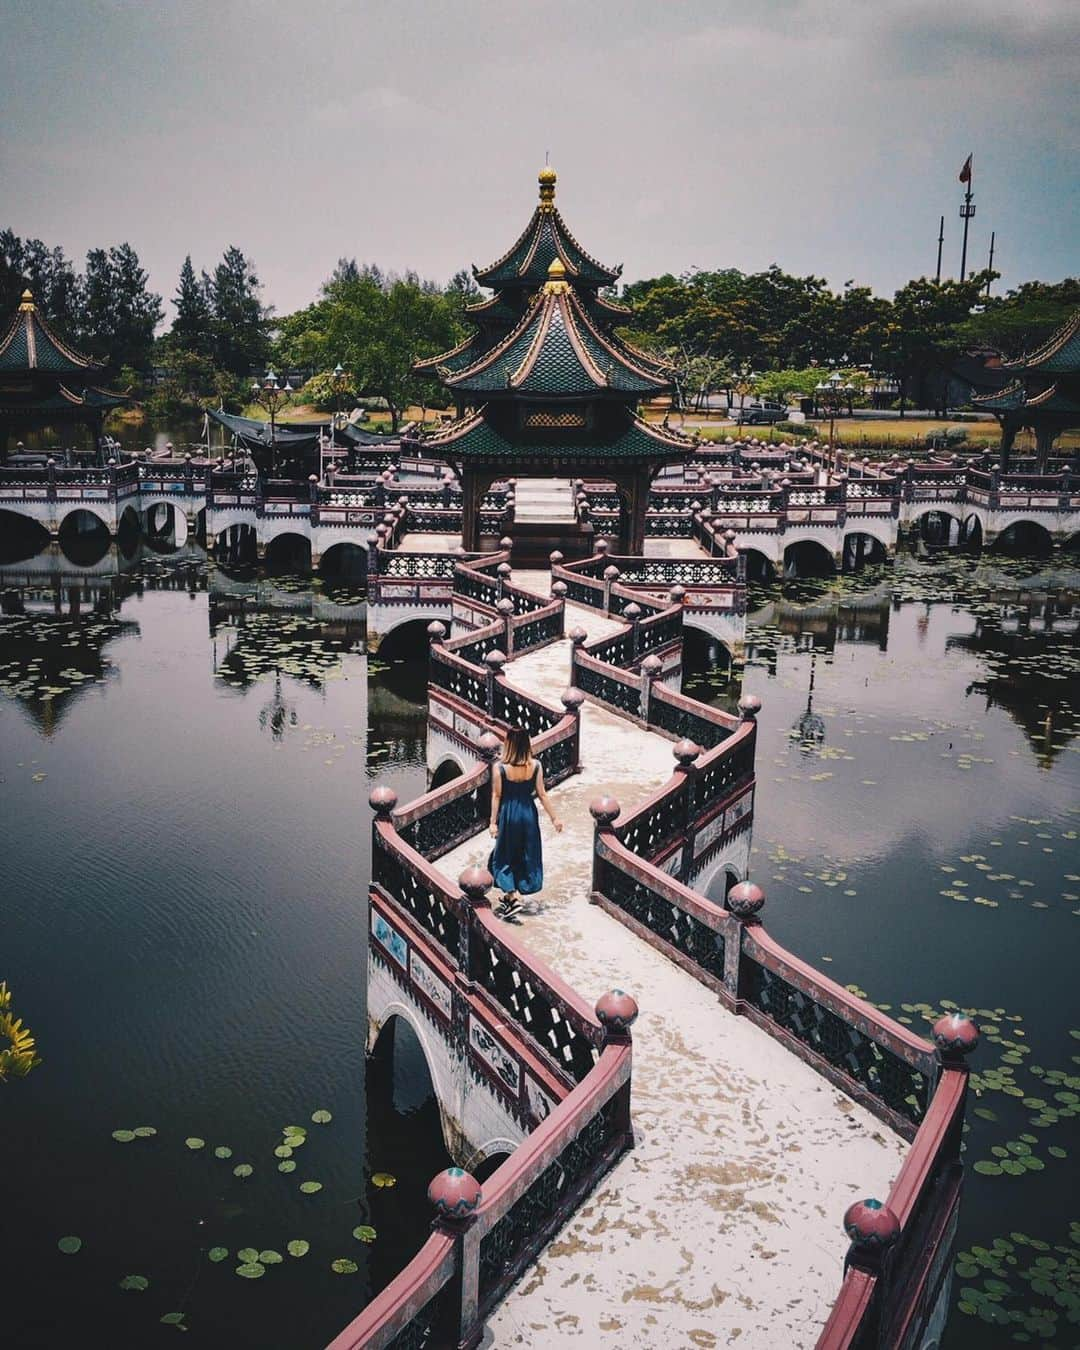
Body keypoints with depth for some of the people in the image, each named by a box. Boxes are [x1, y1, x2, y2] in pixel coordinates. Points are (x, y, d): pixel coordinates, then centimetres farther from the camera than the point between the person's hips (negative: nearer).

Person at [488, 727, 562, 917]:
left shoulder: (500, 768, -15)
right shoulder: (535, 766, -9)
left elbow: (496, 796, -9)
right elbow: (542, 794, -5)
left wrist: (493, 822, 0)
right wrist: (554, 818, 5)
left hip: (509, 814, -2)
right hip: (528, 813, 2)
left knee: (503, 857, 11)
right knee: (527, 856, 17)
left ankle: (512, 896, -3)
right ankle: (512, 895, 28)